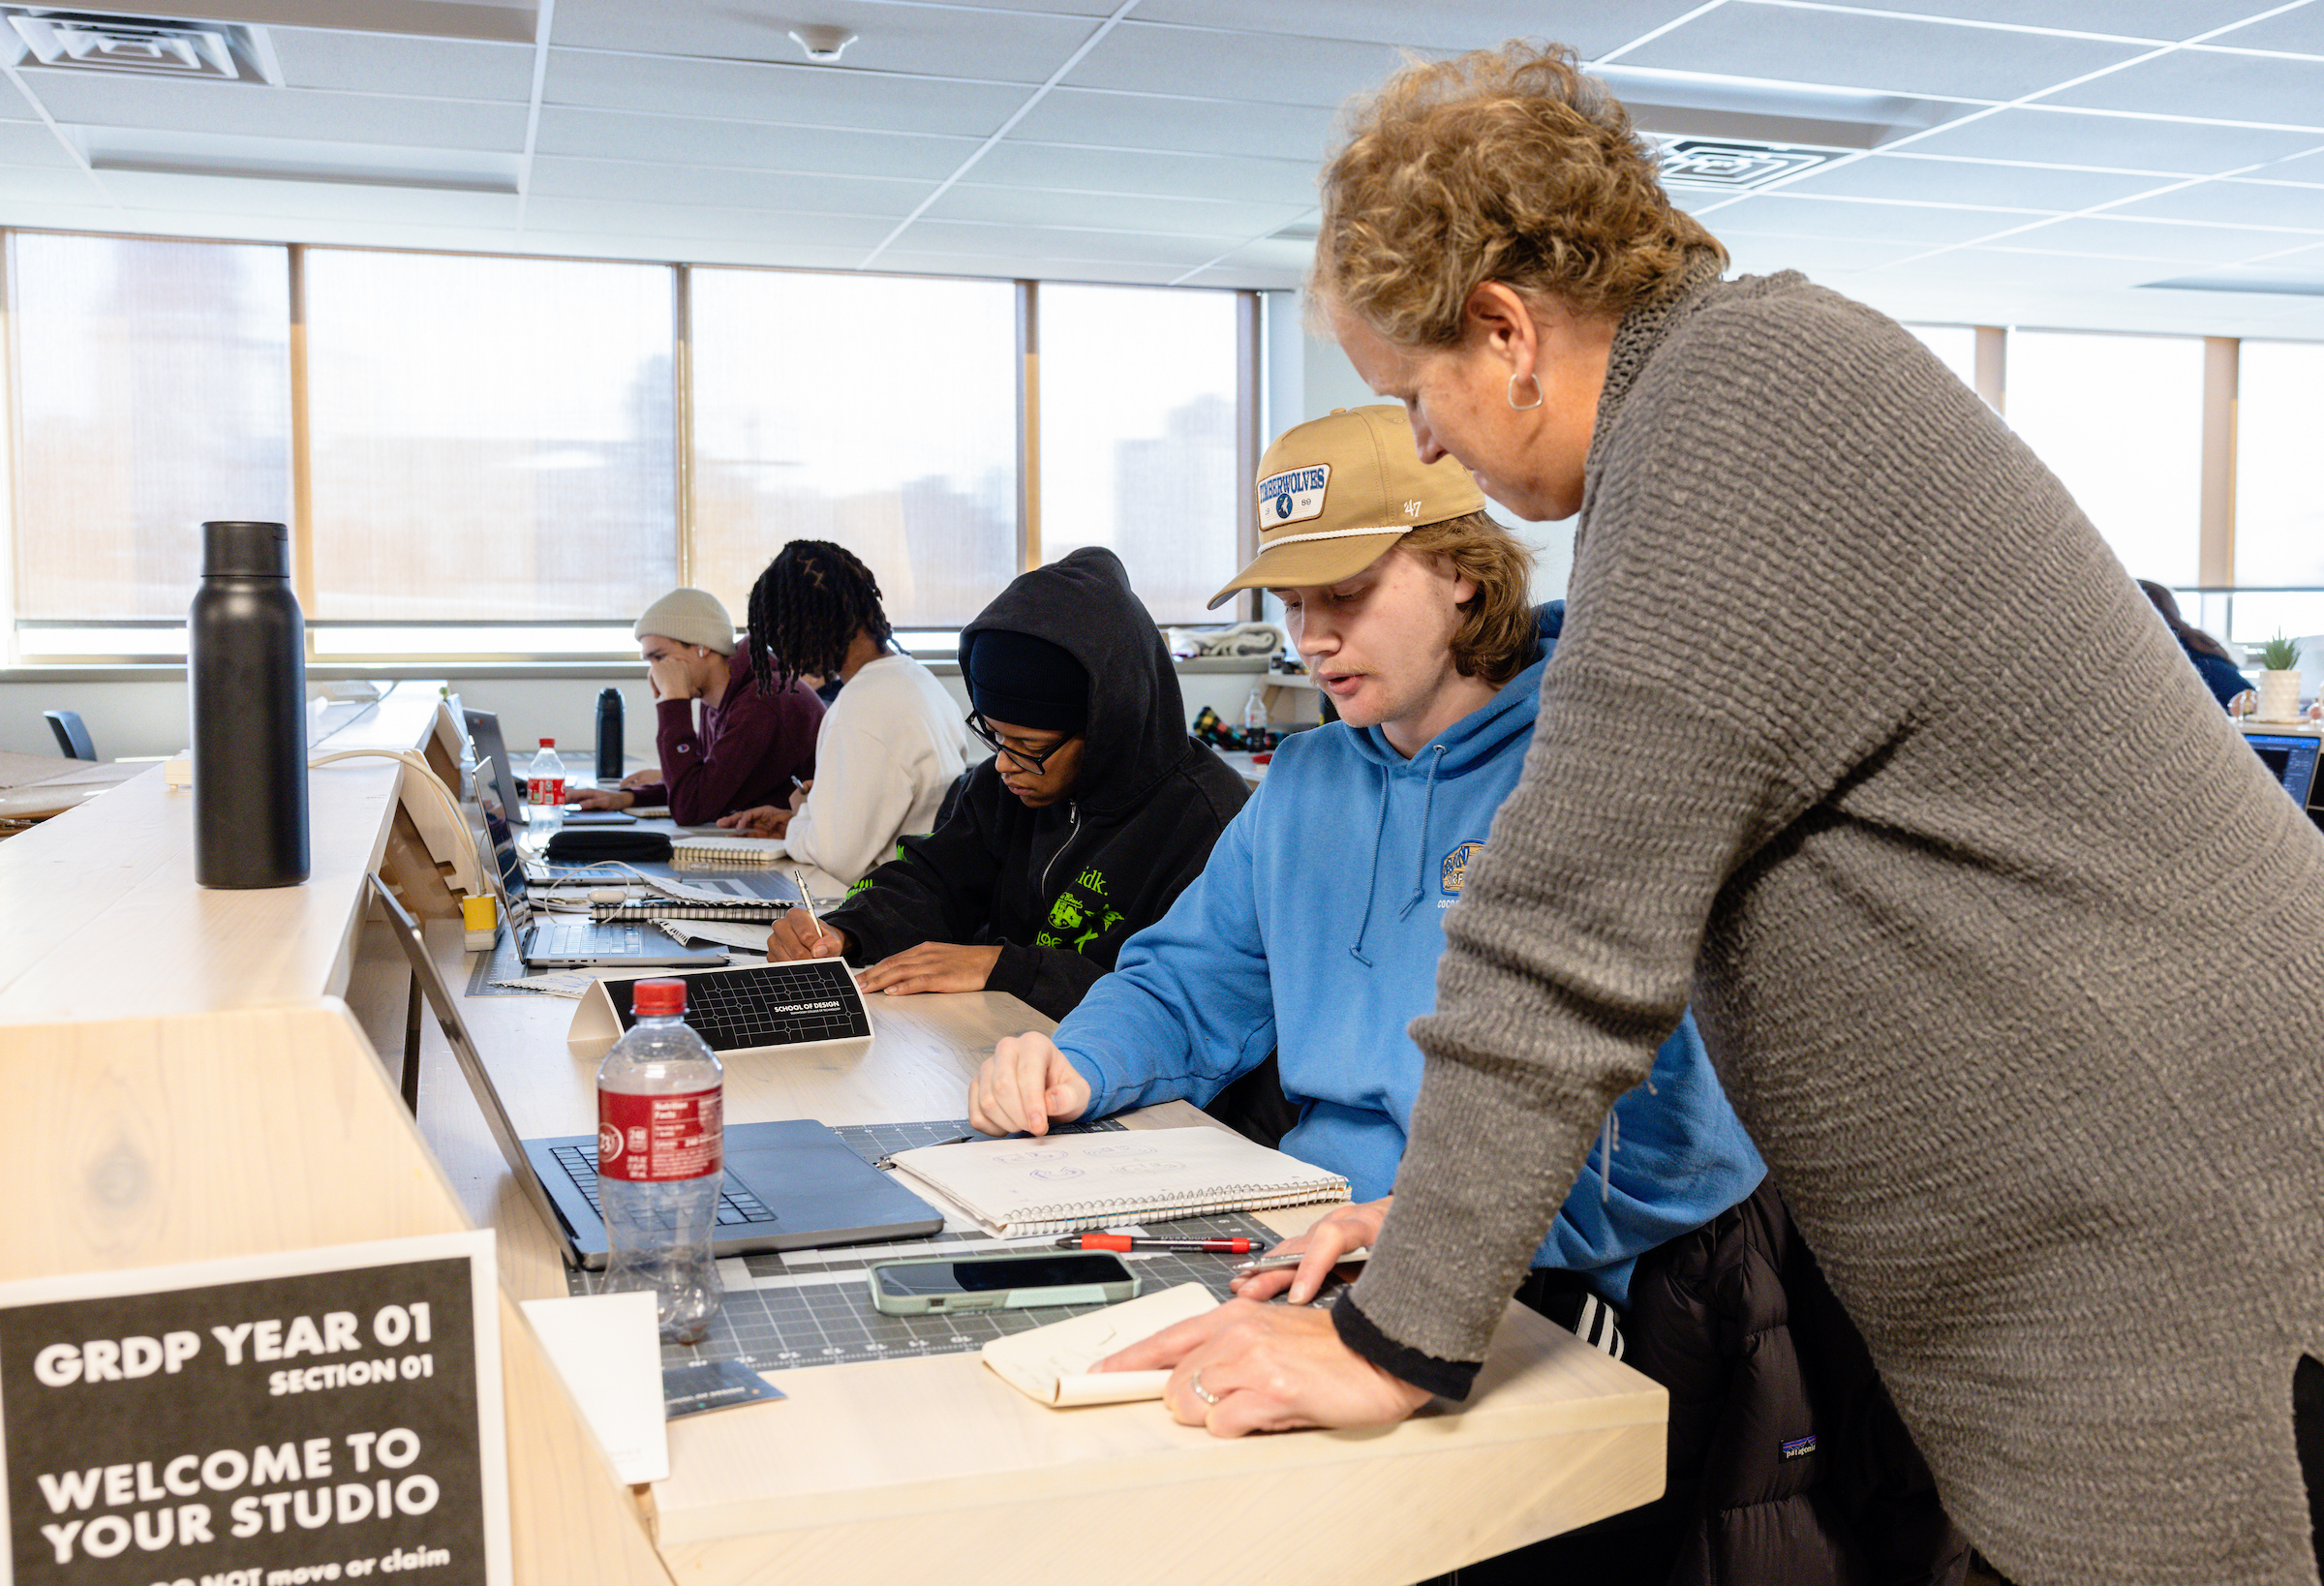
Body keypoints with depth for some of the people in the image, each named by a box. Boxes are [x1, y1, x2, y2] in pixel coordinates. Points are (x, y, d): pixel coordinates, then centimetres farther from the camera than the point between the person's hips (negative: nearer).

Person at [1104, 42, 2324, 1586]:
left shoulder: (1746, 394, -19)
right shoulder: (1763, 377, 13)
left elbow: (1576, 934, -22)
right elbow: (1629, 872, 16)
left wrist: (1390, 1344, -14)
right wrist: (1437, 1222, 15)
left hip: (2199, 1245, -9)